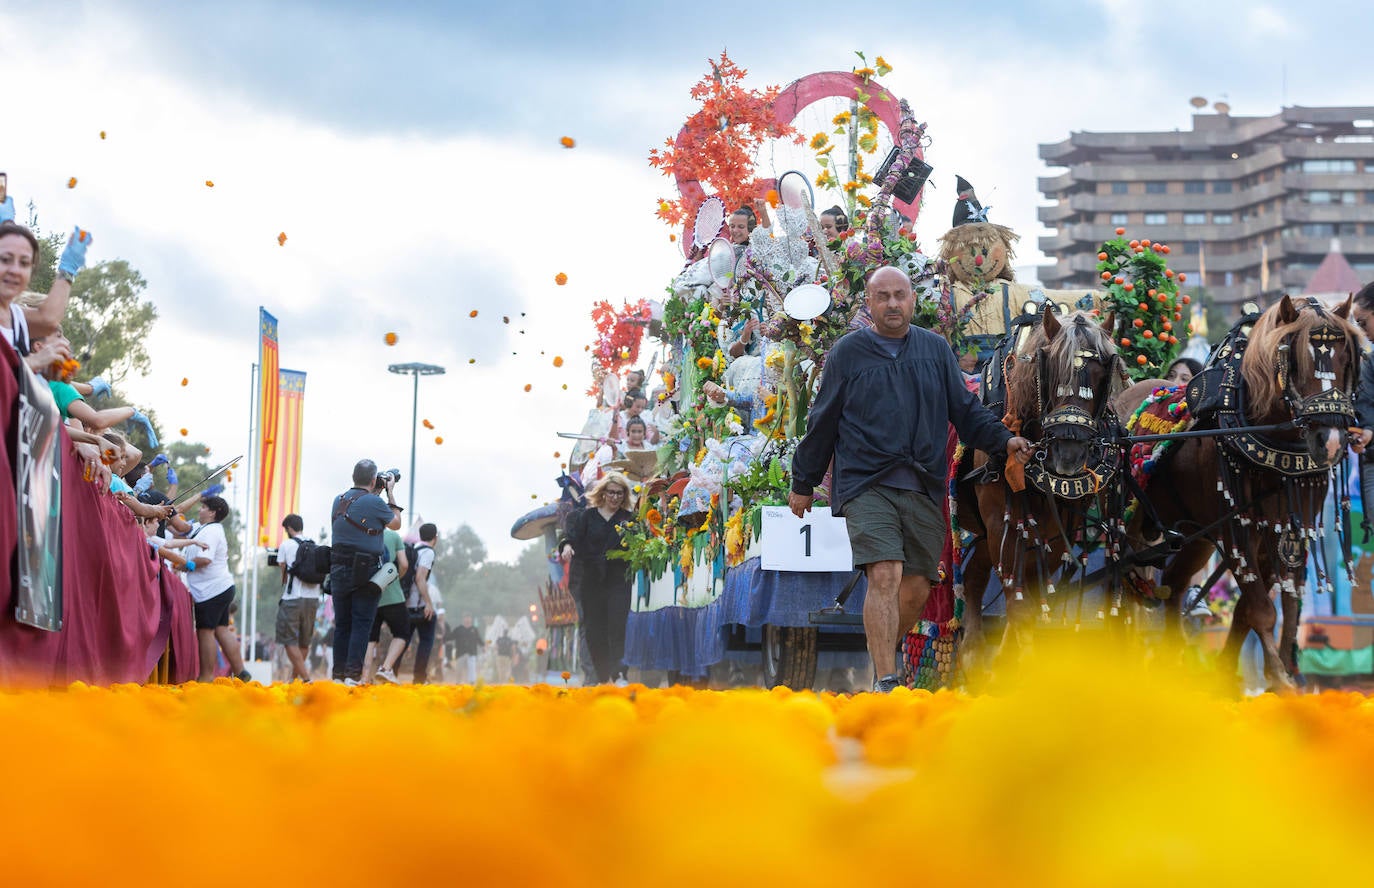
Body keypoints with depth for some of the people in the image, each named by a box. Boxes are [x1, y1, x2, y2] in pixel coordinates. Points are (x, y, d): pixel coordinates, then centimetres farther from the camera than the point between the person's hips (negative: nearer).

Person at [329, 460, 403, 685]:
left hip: (338, 570, 5)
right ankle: (353, 674, -7)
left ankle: (339, 673, 12)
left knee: (341, 624, 11)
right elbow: (395, 523, 4)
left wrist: (375, 493, 22)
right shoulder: (374, 502, -11)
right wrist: (390, 493, 10)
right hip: (365, 573, -5)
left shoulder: (339, 500, 7)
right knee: (361, 623, -1)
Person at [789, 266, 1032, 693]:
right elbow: (823, 423, 12)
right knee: (885, 576, -19)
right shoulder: (848, 352, 6)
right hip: (867, 485, -4)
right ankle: (885, 682, -20)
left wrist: (1003, 440, 1)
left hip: (924, 489, 4)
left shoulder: (935, 349, 13)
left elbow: (965, 409, 17)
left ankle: (881, 653, 30)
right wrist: (803, 484, 15)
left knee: (917, 588, 5)